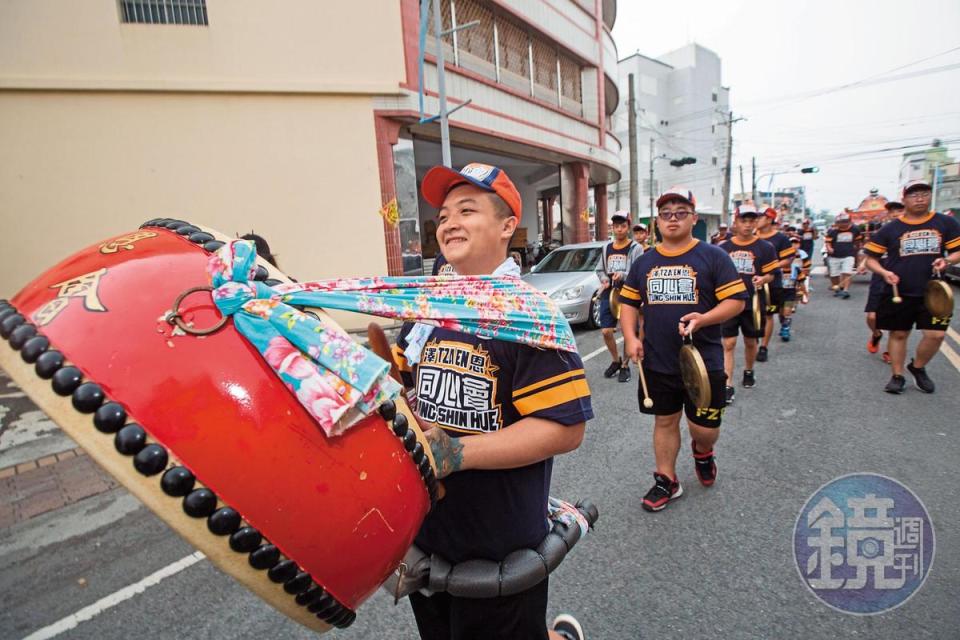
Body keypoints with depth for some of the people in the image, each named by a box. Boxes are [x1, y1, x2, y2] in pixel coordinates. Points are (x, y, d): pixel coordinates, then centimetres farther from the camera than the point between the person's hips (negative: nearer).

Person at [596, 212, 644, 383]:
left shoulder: (636, 248, -3)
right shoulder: (606, 248, 13)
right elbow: (600, 270, 18)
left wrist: (623, 275, -29)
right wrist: (604, 279, -2)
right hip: (608, 294, 5)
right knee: (606, 331, 2)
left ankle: (625, 366, 19)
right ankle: (616, 360, 26)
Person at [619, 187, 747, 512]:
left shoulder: (713, 256, -3)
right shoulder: (644, 262, 8)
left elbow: (736, 300, -6)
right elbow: (629, 303, 12)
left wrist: (703, 319, -23)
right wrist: (631, 337, -2)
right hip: (657, 363, 3)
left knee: (704, 428, 5)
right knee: (664, 421, 13)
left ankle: (702, 452, 42)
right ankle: (666, 481, 30)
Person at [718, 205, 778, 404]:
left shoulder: (765, 247, -1)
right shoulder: (723, 248, 2)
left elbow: (771, 274, 0)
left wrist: (763, 279, -20)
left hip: (753, 304, 0)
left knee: (750, 341, 16)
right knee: (728, 344, -5)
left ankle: (749, 372, 42)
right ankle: (728, 386, -1)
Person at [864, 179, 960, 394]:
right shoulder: (890, 229, 1)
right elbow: (870, 258, 3)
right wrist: (884, 272, -14)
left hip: (932, 292, 1)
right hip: (898, 293, -1)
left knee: (936, 334, -4)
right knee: (898, 334, 7)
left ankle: (917, 368, 22)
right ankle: (897, 376, 19)